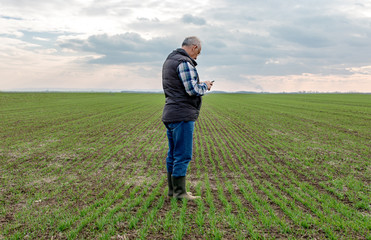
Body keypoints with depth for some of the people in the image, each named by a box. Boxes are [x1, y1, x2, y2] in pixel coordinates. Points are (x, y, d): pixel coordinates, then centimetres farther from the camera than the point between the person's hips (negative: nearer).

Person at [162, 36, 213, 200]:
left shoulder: (169, 61, 19)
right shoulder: (184, 62, -13)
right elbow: (193, 90, -19)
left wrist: (199, 85, 16)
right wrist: (205, 86, 0)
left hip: (170, 115, 10)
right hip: (182, 115, -10)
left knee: (173, 154, 14)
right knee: (183, 155, -4)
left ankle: (173, 189, 22)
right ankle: (179, 192, 2)